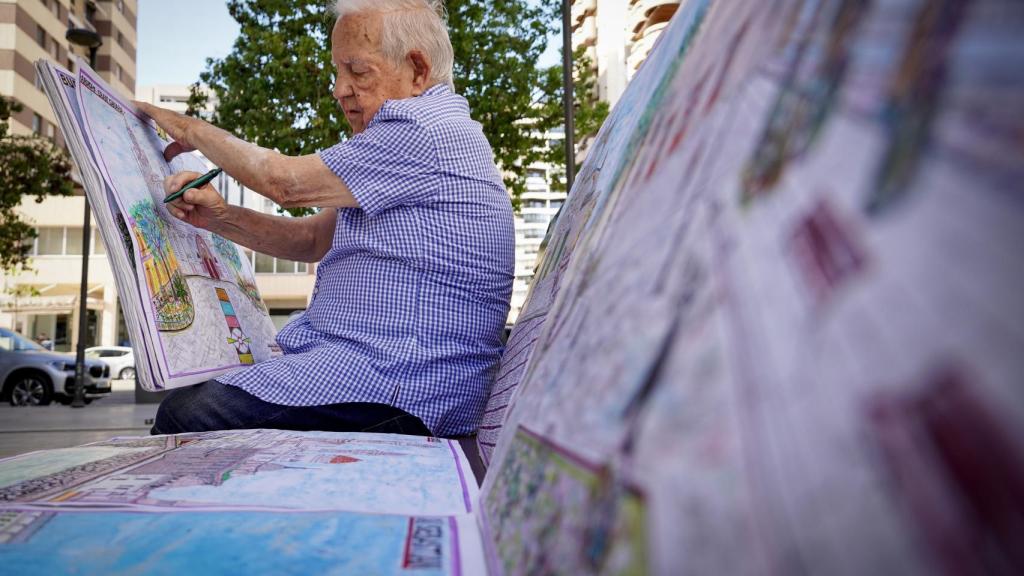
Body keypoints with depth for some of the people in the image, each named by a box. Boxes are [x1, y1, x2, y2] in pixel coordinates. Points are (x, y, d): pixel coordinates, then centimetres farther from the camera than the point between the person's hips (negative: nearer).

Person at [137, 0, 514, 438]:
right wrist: (219, 217, 4)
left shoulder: (425, 129, -13)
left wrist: (192, 129, 7)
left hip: (394, 396, -10)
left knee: (185, 415, -19)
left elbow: (284, 182, -10)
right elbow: (312, 240, 18)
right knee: (186, 396, 7)